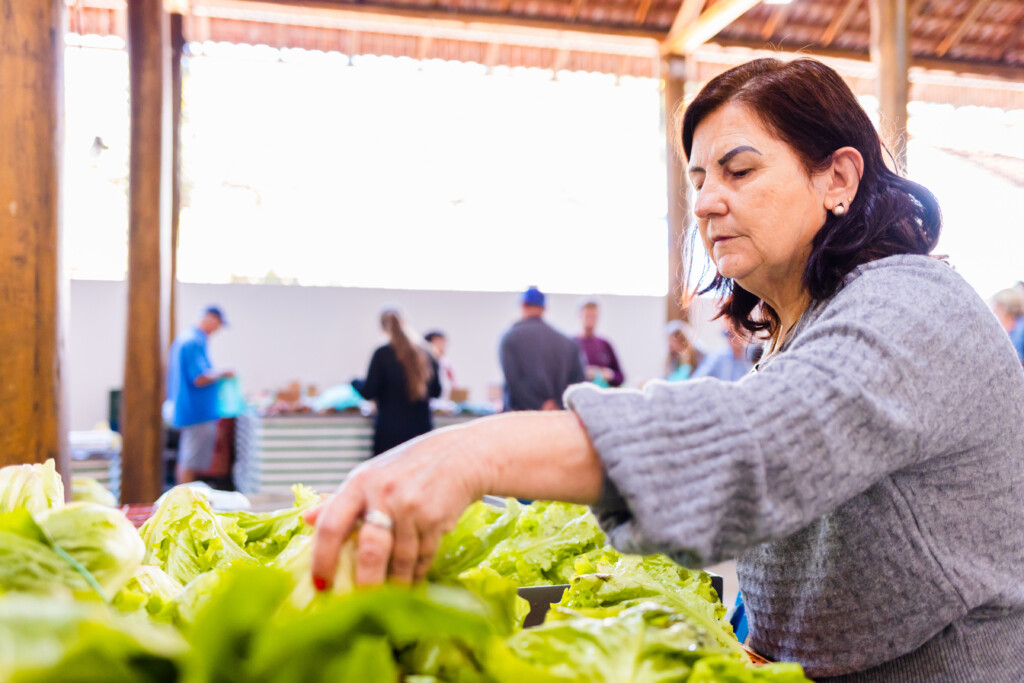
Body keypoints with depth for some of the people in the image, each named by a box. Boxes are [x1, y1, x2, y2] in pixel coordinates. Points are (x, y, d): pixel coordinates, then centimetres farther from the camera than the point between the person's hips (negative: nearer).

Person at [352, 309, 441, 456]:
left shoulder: (382, 354, -8)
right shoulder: (425, 355, 6)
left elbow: (368, 393, -8)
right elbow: (436, 391, 11)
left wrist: (356, 382, 12)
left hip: (391, 430, -4)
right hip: (422, 429, 4)